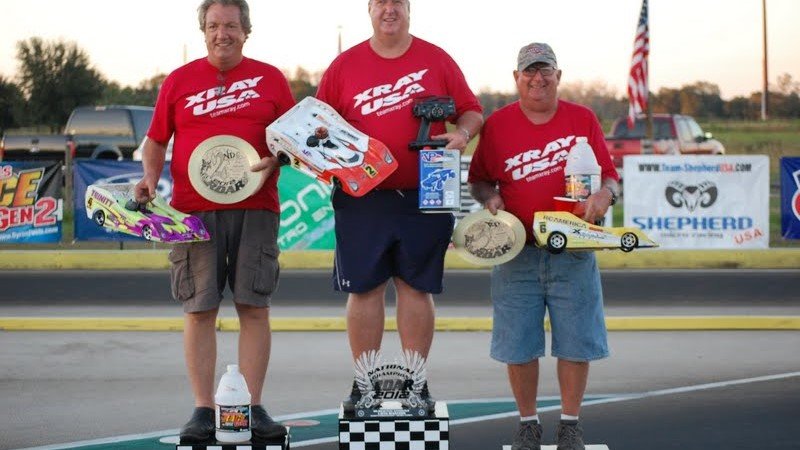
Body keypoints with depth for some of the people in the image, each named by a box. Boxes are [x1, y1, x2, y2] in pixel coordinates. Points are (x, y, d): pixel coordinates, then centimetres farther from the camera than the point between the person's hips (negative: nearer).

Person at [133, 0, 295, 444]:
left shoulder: (270, 79, 9)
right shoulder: (178, 81, 10)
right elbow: (156, 141, 14)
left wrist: (276, 160, -8)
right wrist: (150, 178, -3)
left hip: (255, 208, 0)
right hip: (194, 210, 0)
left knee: (254, 306, -2)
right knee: (199, 307, -1)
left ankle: (253, 407, 3)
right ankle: (203, 410, 3)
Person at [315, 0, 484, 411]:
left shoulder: (436, 61, 7)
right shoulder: (344, 66, 7)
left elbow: (471, 111, 10)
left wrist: (462, 133, -10)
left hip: (425, 196, 0)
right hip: (361, 197, 0)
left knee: (416, 287, 4)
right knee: (364, 287, 1)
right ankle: (364, 383, 9)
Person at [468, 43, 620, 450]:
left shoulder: (583, 120, 5)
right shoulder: (497, 124, 4)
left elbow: (610, 177, 6)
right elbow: (478, 180, 11)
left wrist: (603, 194, -16)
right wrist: (489, 197, -10)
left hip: (572, 252, 0)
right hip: (515, 252, 0)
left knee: (575, 341, 1)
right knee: (518, 344, 2)